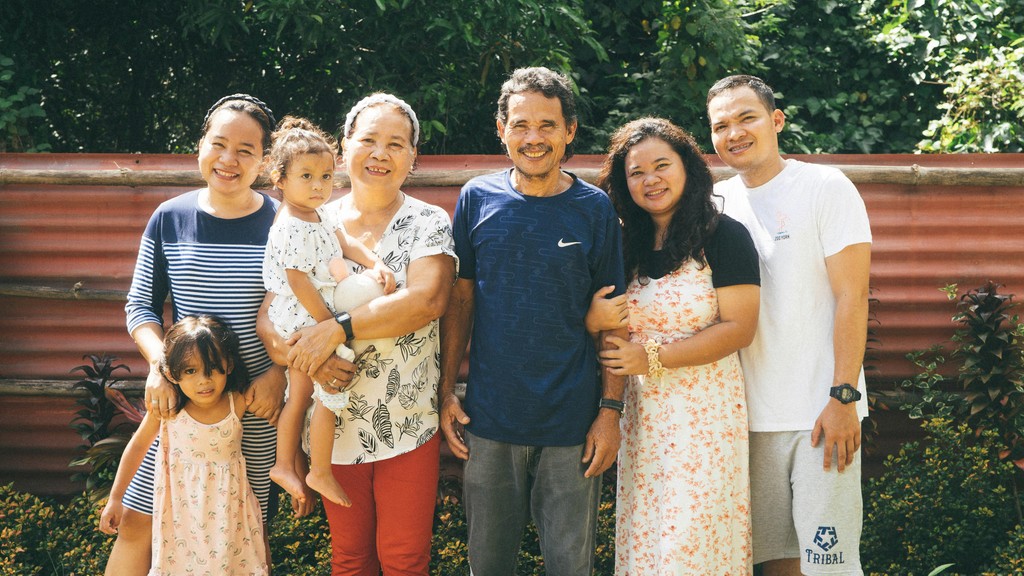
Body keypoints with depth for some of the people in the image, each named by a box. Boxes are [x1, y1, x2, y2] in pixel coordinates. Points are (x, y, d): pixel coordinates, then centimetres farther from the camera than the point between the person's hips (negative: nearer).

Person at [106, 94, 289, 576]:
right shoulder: (169, 219, 0)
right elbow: (140, 304, 4)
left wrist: (278, 372, -13)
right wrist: (159, 361, -13)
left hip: (255, 405, -1)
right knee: (138, 523, 4)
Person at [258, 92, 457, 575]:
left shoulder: (428, 224, -3)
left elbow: (426, 299, -22)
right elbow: (267, 316, -2)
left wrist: (337, 328, -27)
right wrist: (297, 351, -23)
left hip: (408, 427, -2)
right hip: (334, 425, 2)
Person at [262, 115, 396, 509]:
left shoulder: (316, 215, 7)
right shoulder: (291, 228, -23)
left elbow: (344, 242, 15)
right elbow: (298, 281, -24)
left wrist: (376, 263, -2)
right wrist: (329, 324, -21)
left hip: (302, 323, 10)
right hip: (304, 319, -10)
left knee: (300, 395, 18)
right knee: (330, 395, -5)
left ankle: (286, 464, 29)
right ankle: (321, 473, 7)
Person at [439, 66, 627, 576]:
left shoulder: (594, 209, -3)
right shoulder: (477, 199, 1)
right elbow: (459, 299, 6)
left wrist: (611, 410, -5)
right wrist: (447, 393, 2)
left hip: (572, 421, -1)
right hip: (489, 419, 1)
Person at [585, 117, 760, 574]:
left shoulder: (723, 236, -6)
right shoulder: (626, 243, 9)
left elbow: (739, 328, -12)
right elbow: (605, 317, 16)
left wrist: (654, 357, -16)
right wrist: (592, 320, -9)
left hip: (704, 411, -5)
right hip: (641, 412, 5)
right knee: (642, 536, 9)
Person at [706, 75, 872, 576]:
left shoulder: (826, 188, -3)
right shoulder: (716, 202, 10)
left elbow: (851, 296, -8)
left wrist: (843, 397, -15)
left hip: (823, 412, -4)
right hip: (751, 414, 4)